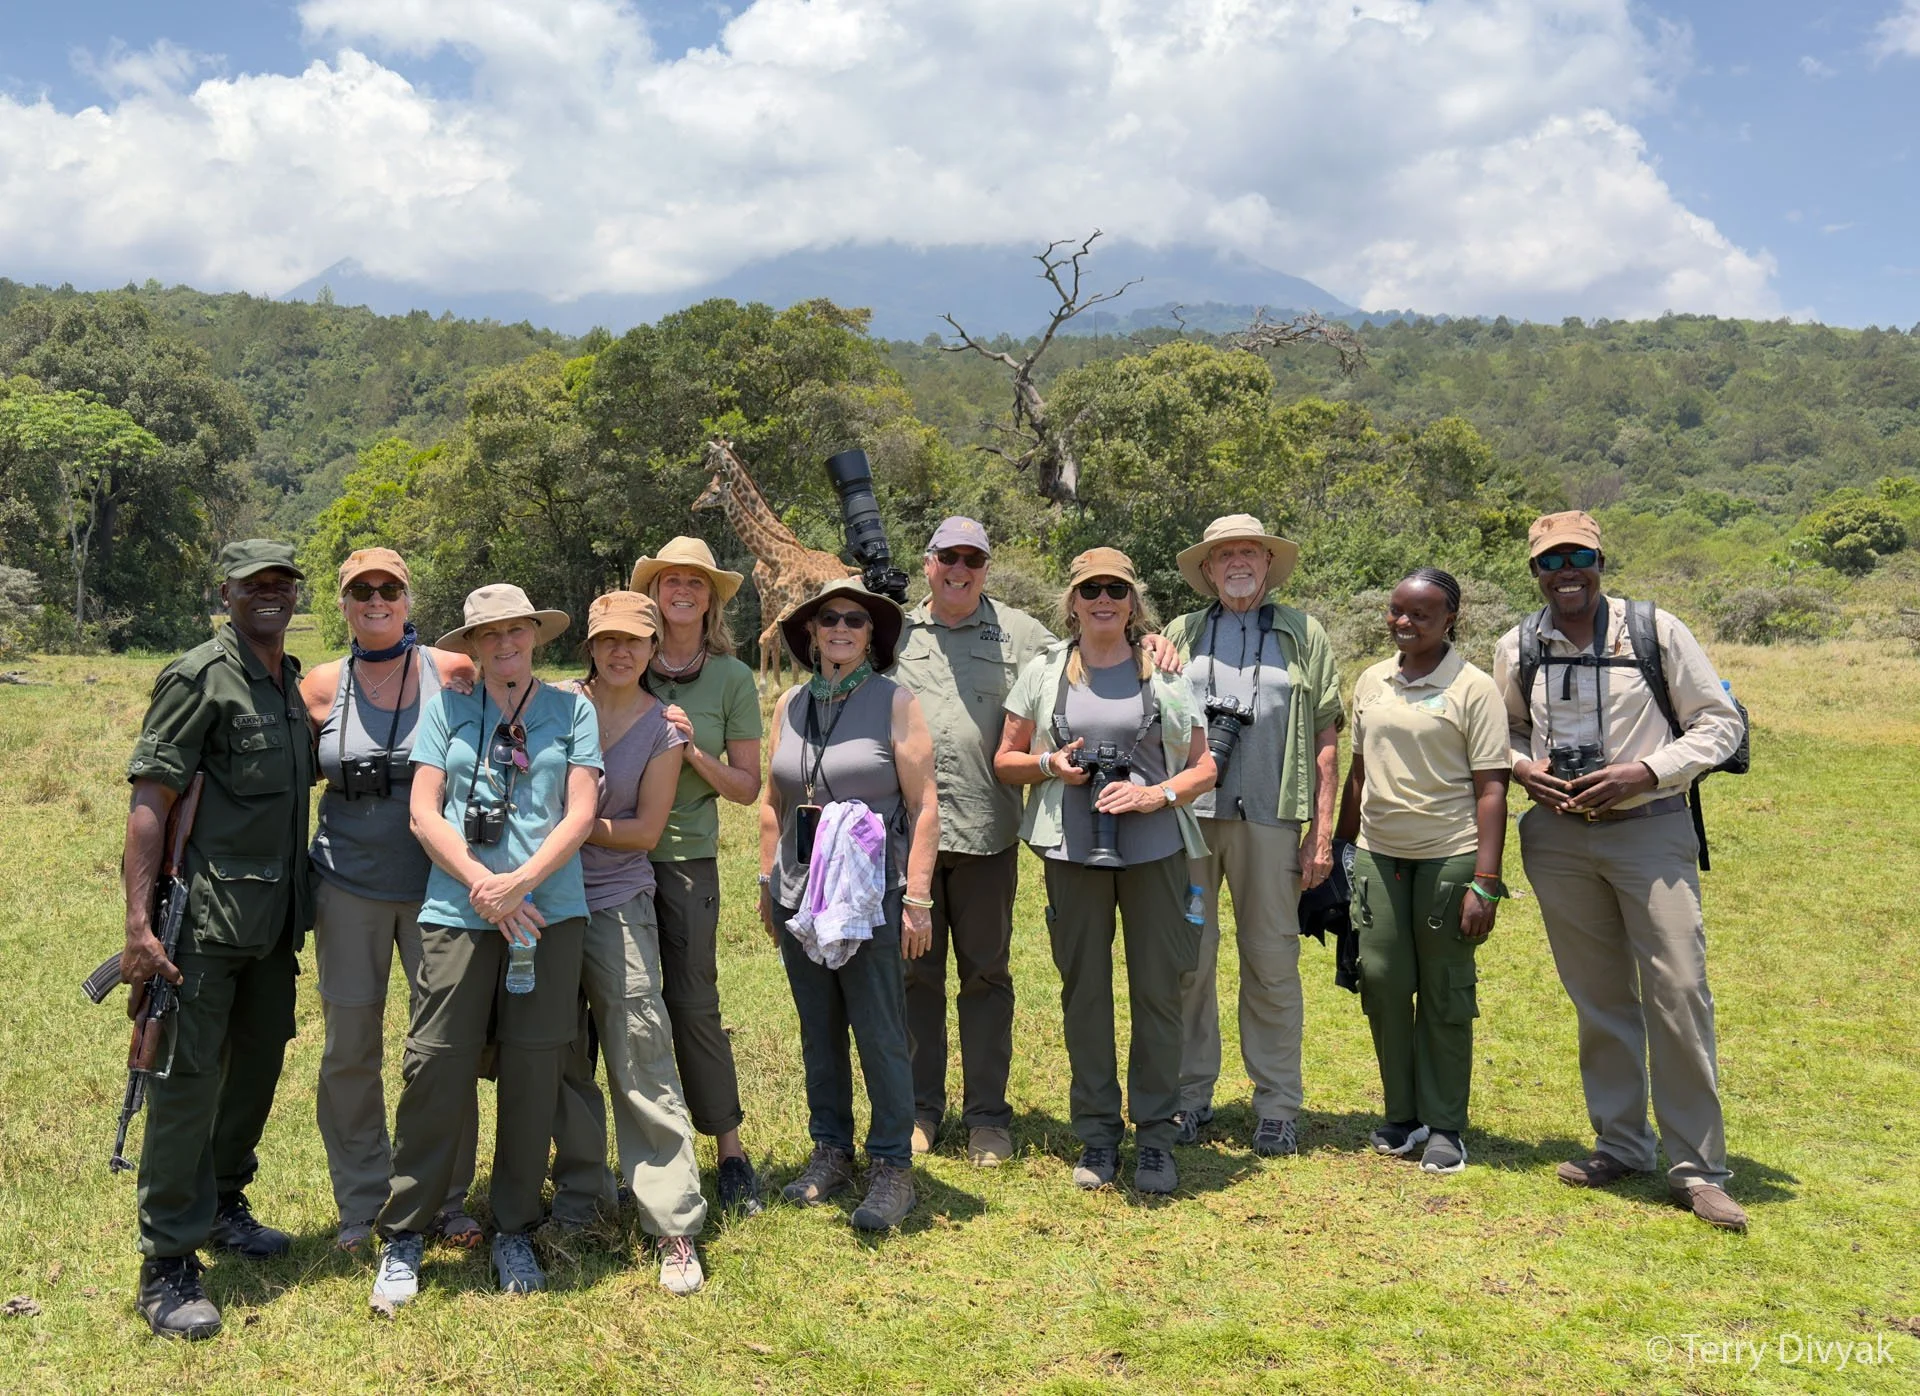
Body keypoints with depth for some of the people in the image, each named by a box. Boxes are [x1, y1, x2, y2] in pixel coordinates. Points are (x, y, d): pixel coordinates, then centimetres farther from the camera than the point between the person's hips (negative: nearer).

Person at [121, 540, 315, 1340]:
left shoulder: (292, 681, 12)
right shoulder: (199, 678, -11)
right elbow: (149, 800, -15)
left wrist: (301, 901, 15)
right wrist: (138, 923, -22)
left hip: (274, 918, 8)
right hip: (205, 918, -8)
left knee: (259, 1062, 17)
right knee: (188, 1078, -3)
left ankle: (221, 1206, 35)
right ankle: (167, 1267, 6)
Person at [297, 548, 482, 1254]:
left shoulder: (454, 672, -3)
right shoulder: (321, 687, 2)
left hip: (437, 884, -1)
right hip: (349, 886, 1)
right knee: (349, 1048, 8)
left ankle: (446, 1201, 22)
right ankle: (362, 1206, 25)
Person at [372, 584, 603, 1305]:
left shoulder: (572, 711, 7)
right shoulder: (447, 708, 7)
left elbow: (580, 814, 1)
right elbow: (424, 813, 2)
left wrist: (519, 883, -11)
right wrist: (482, 885, -10)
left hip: (549, 910, 1)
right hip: (458, 912, 0)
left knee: (532, 1070, 6)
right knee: (436, 1066, -2)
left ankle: (514, 1231, 21)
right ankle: (403, 1235, 14)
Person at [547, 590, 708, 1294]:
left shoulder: (663, 728, -1)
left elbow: (645, 829, -3)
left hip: (618, 906, -2)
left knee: (641, 1065, -6)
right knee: (563, 1055, 11)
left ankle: (676, 1227, 1)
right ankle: (581, 1190, 30)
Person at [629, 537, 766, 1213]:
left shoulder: (732, 678, 3)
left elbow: (747, 787, 4)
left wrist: (694, 751, -11)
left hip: (688, 858, -1)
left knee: (694, 1004, 0)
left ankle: (730, 1149, 13)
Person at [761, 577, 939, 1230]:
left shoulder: (894, 701, -4)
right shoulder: (790, 705, 9)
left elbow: (923, 804, -7)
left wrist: (918, 896, -12)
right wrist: (768, 882, 15)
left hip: (872, 891, -5)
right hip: (799, 892, 5)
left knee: (881, 1034, -1)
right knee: (819, 1030, 13)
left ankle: (892, 1166, 12)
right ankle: (830, 1150, 27)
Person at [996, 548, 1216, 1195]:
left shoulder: (1164, 671, 5)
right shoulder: (1043, 673, 8)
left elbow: (1203, 766, 6)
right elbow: (1005, 761, 12)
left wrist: (1157, 794, -12)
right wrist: (1051, 764, -7)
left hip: (1154, 849, -1)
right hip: (1073, 850, 1)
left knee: (1158, 989, 1)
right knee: (1084, 989, 7)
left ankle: (1156, 1134, 15)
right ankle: (1097, 1132, 19)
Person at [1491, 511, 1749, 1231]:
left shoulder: (1657, 632, -5)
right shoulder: (1516, 649, 5)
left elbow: (1720, 721, -1)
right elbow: (1503, 731, 19)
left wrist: (1645, 772, -15)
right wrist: (1520, 766, -3)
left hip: (1650, 829, -3)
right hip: (1557, 836, 3)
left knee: (1679, 993, -6)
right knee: (1598, 999, 11)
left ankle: (1697, 1169, 5)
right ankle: (1621, 1145, 25)